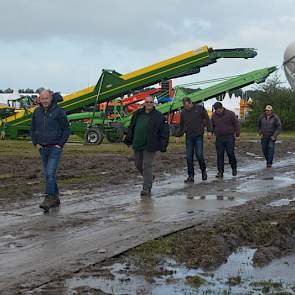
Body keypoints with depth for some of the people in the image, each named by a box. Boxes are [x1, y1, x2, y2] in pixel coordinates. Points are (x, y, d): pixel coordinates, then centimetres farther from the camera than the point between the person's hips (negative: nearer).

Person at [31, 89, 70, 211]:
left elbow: (66, 129, -5)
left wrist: (60, 144, -10)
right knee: (48, 174, 11)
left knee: (50, 173, -14)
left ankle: (48, 199, -15)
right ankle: (55, 198, 22)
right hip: (43, 148, 6)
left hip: (55, 148, -6)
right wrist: (36, 143, 5)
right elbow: (33, 129, 15)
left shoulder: (58, 112, -9)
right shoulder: (37, 112, 5)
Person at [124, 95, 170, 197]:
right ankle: (150, 177, 40)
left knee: (147, 166, -8)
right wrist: (128, 139, 16)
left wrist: (163, 145, -10)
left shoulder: (159, 116, -4)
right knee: (138, 165, 14)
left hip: (150, 146, -6)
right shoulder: (138, 114, 9)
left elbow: (165, 132, -5)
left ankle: (146, 188, -2)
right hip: (137, 145, 6)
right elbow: (131, 127, 19)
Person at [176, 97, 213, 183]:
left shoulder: (200, 108, 1)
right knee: (189, 157, 0)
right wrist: (178, 134, 0)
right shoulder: (183, 112, 8)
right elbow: (181, 126, 16)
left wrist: (209, 131, -5)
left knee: (199, 155, -11)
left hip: (198, 136, -3)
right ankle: (191, 176, 6)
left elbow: (207, 119, 4)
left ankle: (203, 171, 13)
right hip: (189, 137, 3)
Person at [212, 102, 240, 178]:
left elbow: (236, 124, -1)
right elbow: (212, 126, 19)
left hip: (229, 137, -3)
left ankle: (234, 168, 17)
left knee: (230, 153, -5)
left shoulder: (230, 114, -4)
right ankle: (220, 172, 3)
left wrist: (237, 135, -4)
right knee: (220, 155, -1)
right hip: (219, 138, 3)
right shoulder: (214, 115, 6)